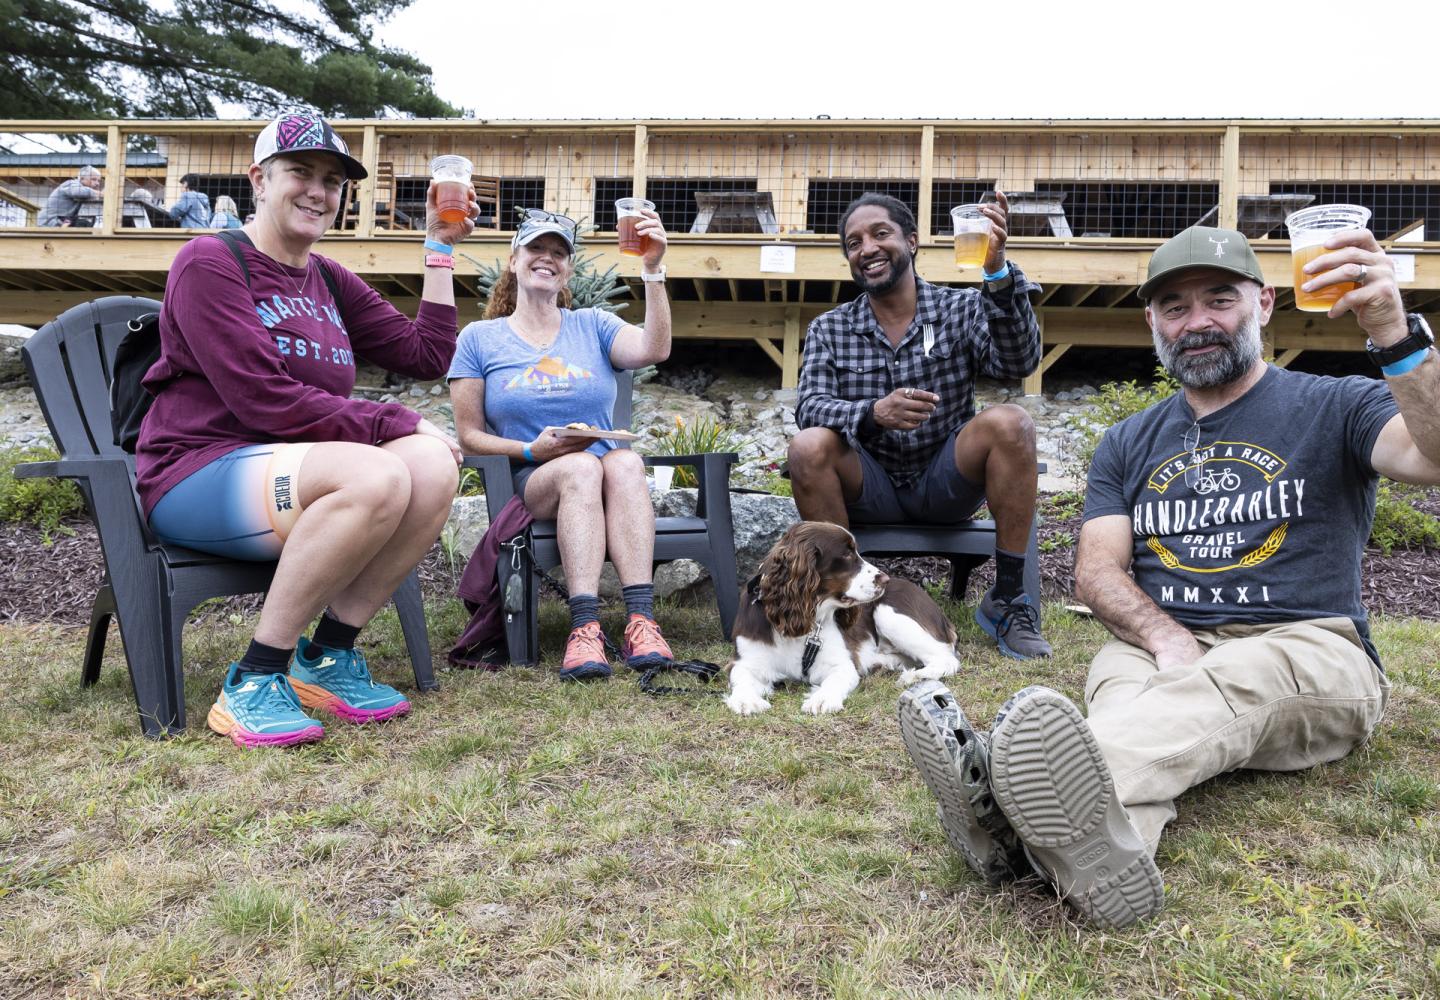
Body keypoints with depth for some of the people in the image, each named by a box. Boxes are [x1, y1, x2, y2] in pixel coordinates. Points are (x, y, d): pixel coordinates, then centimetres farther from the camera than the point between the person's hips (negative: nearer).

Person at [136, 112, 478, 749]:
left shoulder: (330, 281, 16)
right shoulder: (209, 263, -6)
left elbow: (427, 356, 11)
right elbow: (266, 403, -17)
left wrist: (440, 246, 10)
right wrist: (398, 424, -17)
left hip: (297, 474, 7)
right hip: (197, 473, -6)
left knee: (434, 466, -22)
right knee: (377, 476, -34)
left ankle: (326, 657, -12)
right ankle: (254, 681, -21)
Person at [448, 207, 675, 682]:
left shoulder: (592, 326, 13)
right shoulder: (479, 339, 10)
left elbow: (653, 350, -9)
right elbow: (469, 434, 5)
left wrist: (652, 270, -19)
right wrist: (532, 451, -12)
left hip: (609, 475, 2)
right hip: (530, 483, -1)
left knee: (626, 462, -33)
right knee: (581, 467, -35)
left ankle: (641, 623, -43)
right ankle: (585, 629, -45)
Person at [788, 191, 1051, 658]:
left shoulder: (961, 309, 1)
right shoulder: (829, 330, 3)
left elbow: (1019, 362, -17)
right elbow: (810, 407, -11)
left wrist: (997, 272, -32)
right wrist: (874, 412, -33)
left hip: (947, 483, 0)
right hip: (869, 488, 0)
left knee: (1010, 422, -27)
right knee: (808, 446, -29)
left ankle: (1007, 599, -15)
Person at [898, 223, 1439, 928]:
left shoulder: (1335, 408, 9)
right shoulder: (1128, 444, 18)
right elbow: (1098, 571, 5)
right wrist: (1165, 635, -16)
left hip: (1309, 653, -2)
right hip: (1160, 645, 3)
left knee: (1235, 682, -37)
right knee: (1123, 682, -33)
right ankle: (1103, 856, -64)